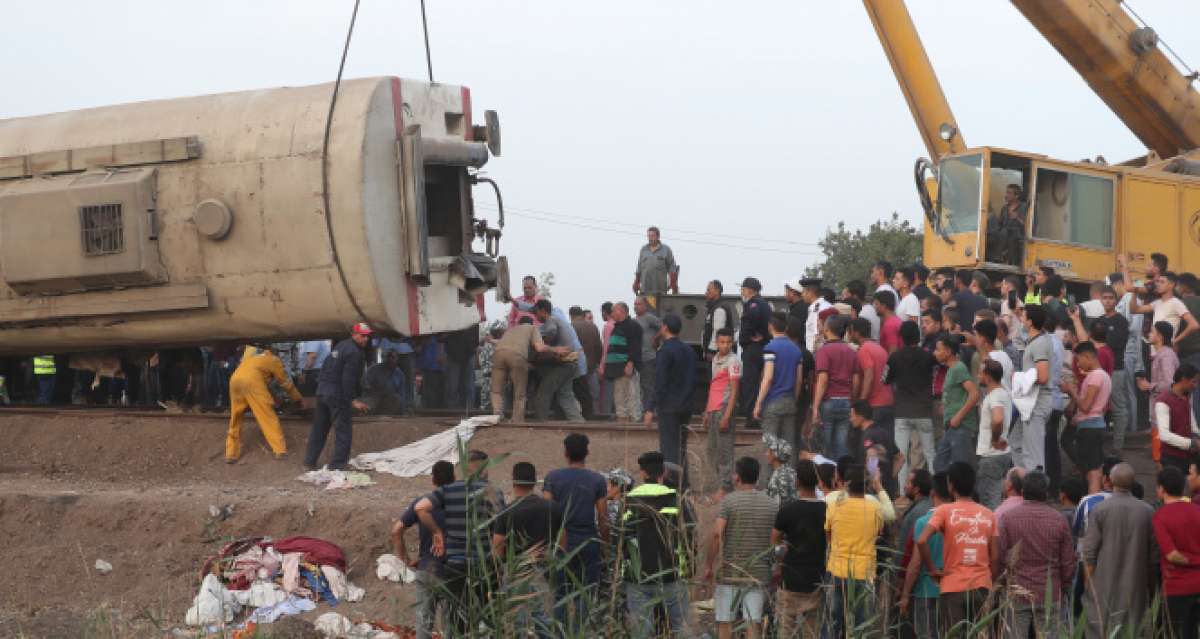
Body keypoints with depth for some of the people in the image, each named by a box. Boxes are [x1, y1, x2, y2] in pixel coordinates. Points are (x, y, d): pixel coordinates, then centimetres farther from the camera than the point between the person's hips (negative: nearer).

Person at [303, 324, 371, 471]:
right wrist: (352, 401, -17)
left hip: (322, 392, 9)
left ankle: (309, 463, 22)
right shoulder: (354, 352, -15)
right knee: (343, 431, -3)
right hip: (337, 395, -9)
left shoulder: (341, 346, 15)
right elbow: (348, 379, -21)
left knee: (319, 429, 16)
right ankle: (337, 465, -4)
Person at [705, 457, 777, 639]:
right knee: (753, 624, 2)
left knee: (725, 622, 7)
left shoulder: (729, 500, -7)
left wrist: (710, 566, -8)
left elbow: (717, 534, -15)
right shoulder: (772, 504, 5)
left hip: (730, 573, -3)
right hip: (759, 574, 3)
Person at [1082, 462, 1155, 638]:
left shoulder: (1100, 509, -9)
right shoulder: (1147, 511, -3)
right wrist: (1150, 582, 15)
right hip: (1136, 584, 2)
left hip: (1105, 584, -2)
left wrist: (1089, 580, 4)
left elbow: (1090, 551, -8)